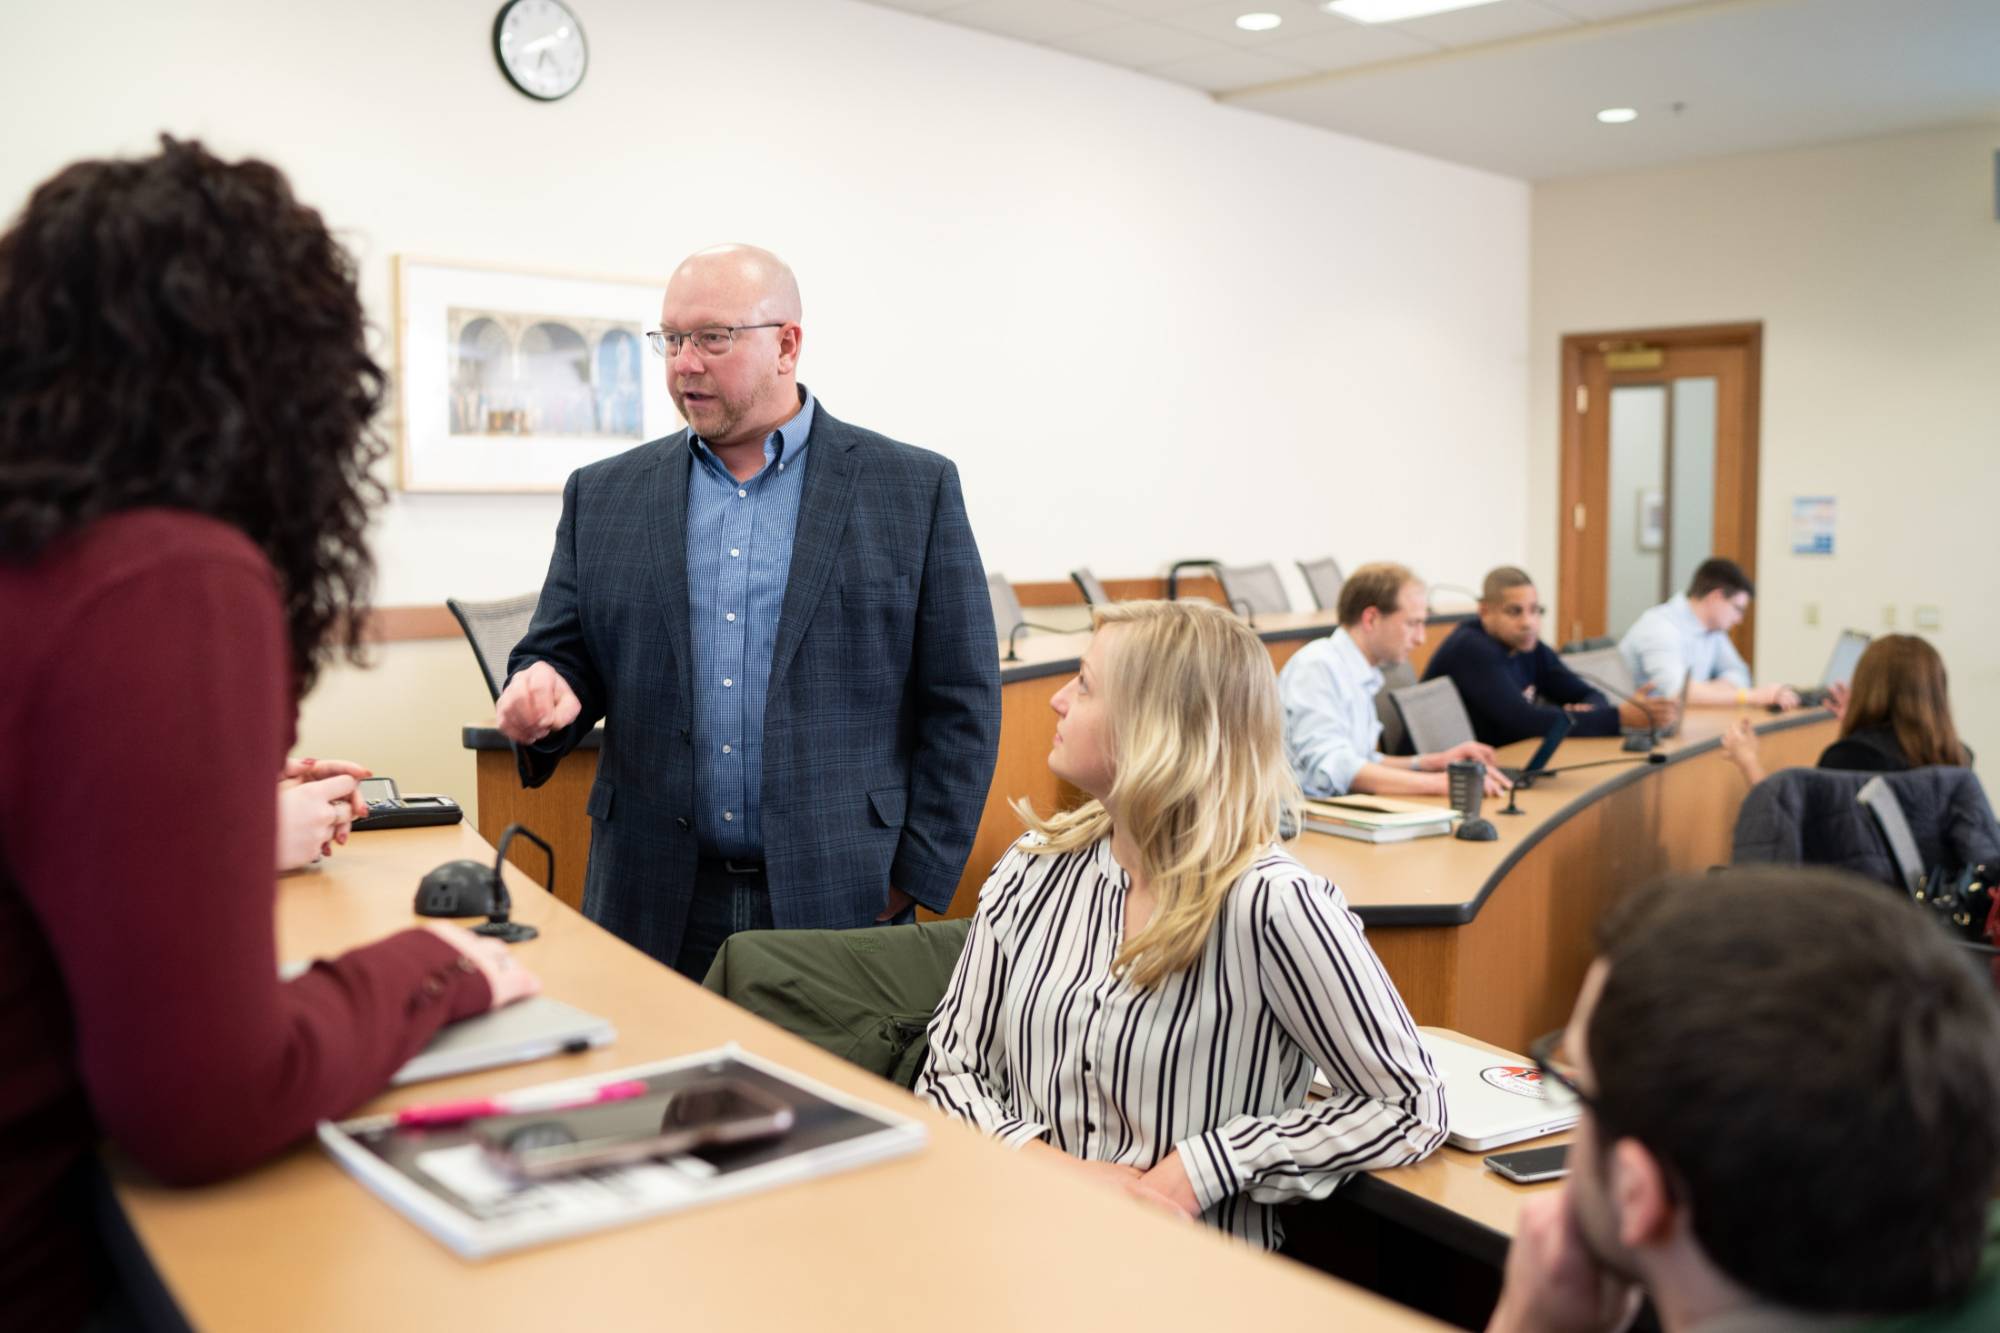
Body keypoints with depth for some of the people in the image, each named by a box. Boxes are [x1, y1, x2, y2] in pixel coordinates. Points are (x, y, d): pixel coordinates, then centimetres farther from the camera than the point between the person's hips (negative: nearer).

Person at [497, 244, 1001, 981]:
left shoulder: (916, 489, 0)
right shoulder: (602, 496, 9)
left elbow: (961, 703, -1)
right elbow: (562, 656, 12)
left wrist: (913, 884, -5)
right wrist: (542, 699, -12)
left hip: (842, 906, -2)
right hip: (654, 908, 2)